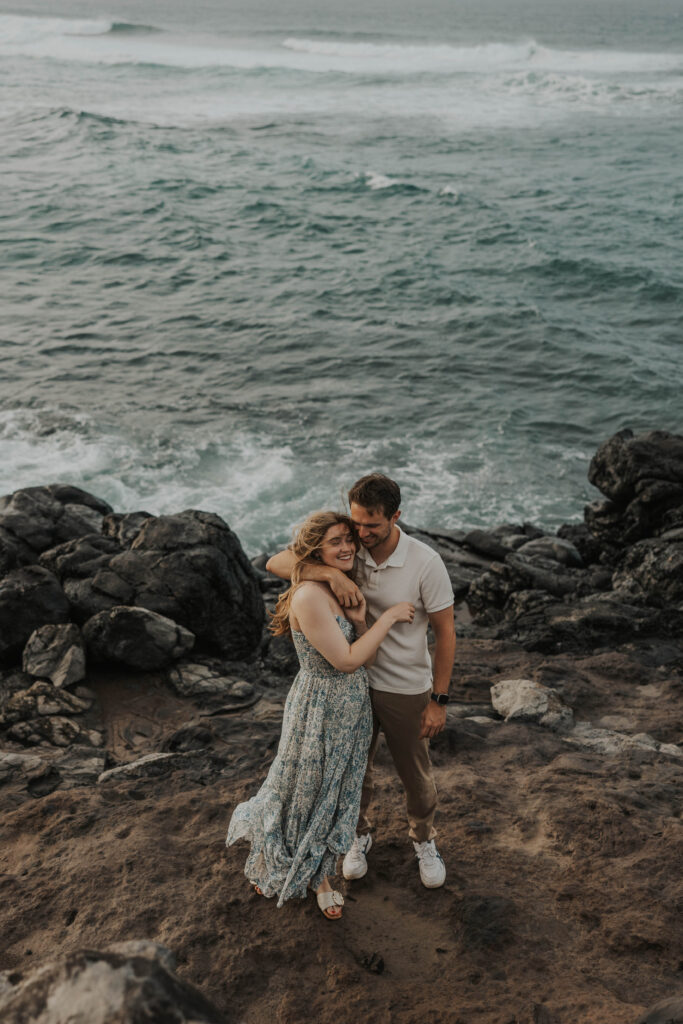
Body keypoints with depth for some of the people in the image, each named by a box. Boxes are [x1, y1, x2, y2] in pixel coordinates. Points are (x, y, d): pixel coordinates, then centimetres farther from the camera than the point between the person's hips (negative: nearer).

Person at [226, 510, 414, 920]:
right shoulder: (310, 596, -26)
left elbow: (367, 657, 2)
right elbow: (346, 659, -25)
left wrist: (358, 620, -17)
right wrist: (388, 616, -18)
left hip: (353, 707, 8)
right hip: (321, 709, -8)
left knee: (336, 795, 20)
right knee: (306, 791, 13)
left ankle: (318, 874, 42)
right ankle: (272, 866, 41)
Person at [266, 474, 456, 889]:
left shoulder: (425, 563, -22)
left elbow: (445, 632, -13)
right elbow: (277, 563, -21)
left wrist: (439, 700, -12)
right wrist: (331, 573, -38)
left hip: (406, 690, -2)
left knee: (416, 774, 17)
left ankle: (424, 840, 45)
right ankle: (361, 833, 47)